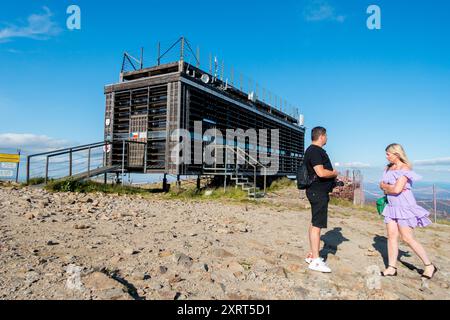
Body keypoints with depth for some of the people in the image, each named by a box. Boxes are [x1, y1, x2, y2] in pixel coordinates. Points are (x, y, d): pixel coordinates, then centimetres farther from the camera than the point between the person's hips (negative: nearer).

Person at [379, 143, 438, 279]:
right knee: (392, 236, 5)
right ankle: (391, 268, 11)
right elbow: (382, 185, 11)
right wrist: (390, 188, -9)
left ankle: (429, 266, 14)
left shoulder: (405, 168, -14)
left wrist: (385, 186, -5)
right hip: (392, 206, 7)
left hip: (404, 206, -7)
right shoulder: (389, 168, 11)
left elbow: (396, 189, -22)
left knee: (407, 238, -3)